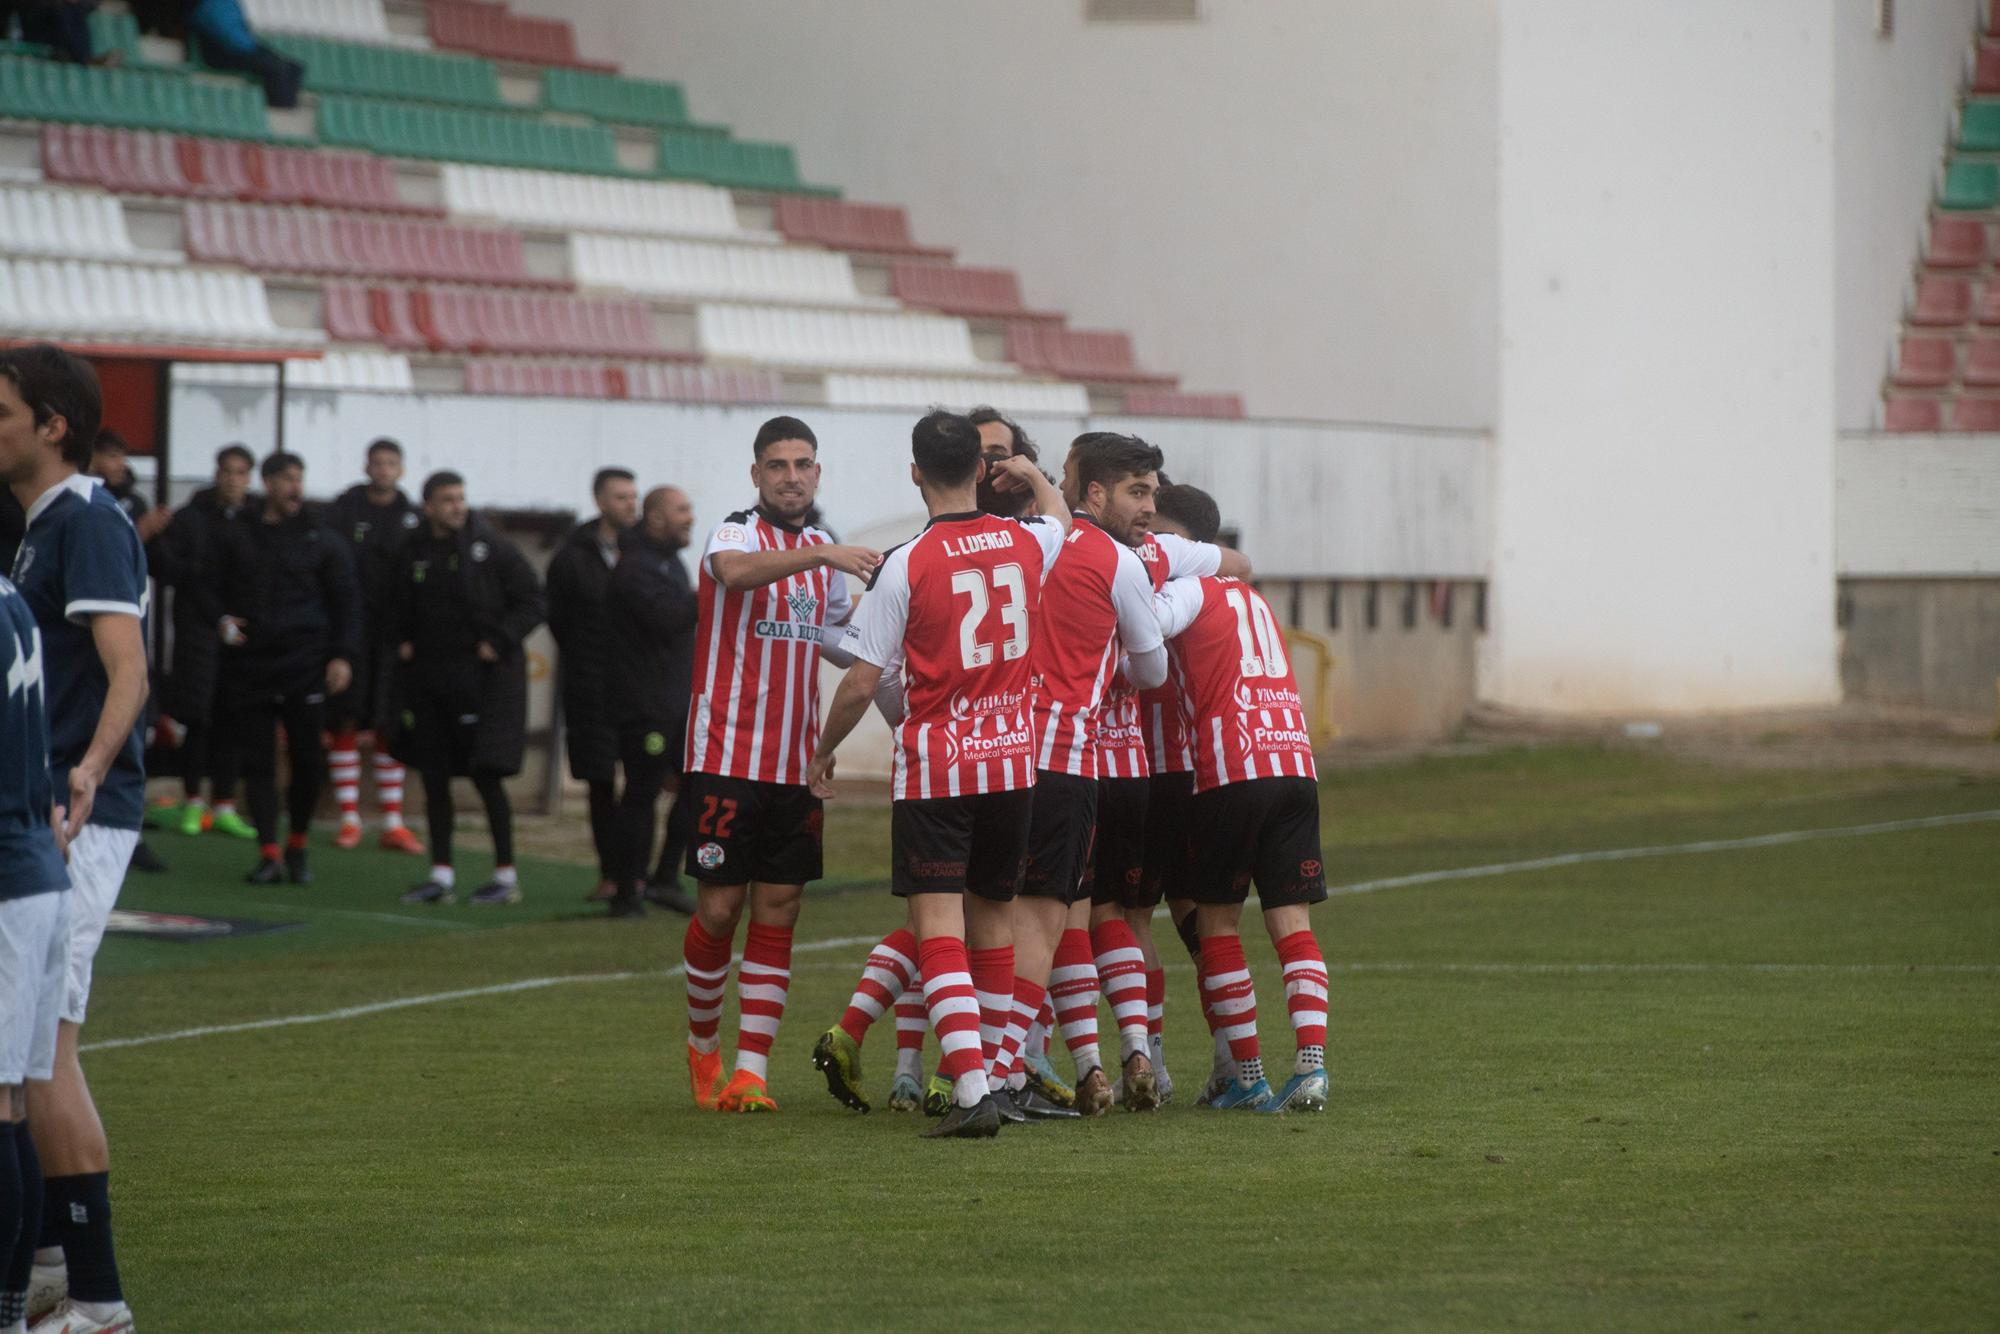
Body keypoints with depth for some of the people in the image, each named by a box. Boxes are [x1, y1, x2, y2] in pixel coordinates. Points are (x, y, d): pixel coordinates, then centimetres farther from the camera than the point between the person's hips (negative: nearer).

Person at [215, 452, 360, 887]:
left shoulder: (319, 539, 8)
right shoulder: (236, 537, 9)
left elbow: (346, 600, 8)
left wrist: (343, 655, -2)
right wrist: (221, 621, -2)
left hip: (305, 666, -1)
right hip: (247, 665, 1)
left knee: (308, 758, -2)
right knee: (257, 761, -2)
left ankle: (298, 845, 16)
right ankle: (269, 854, 1)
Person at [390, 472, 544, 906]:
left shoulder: (493, 548, -5)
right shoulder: (414, 553, 7)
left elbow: (532, 602, -4)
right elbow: (401, 608, 22)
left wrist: (499, 642, -13)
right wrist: (403, 641, 5)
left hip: (484, 673, -5)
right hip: (429, 675, 5)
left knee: (486, 774, -7)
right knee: (433, 777, 6)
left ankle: (506, 875, 0)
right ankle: (441, 876, 13)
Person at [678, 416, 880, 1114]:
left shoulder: (822, 549, 15)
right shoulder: (736, 532, -6)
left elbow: (848, 628, 34)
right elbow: (734, 571, -32)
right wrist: (823, 555, -40)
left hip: (797, 763, 5)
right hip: (727, 759, -5)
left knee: (776, 913, 0)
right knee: (720, 907, -2)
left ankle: (751, 1072, 0)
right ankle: (702, 1043, 20)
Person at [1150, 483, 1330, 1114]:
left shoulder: (1190, 590, 0)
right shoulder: (1251, 597, 25)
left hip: (1231, 771, -6)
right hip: (1296, 761, 6)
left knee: (1215, 920, 6)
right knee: (1291, 920, 2)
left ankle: (1249, 1076, 3)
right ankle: (1312, 1064, -15)